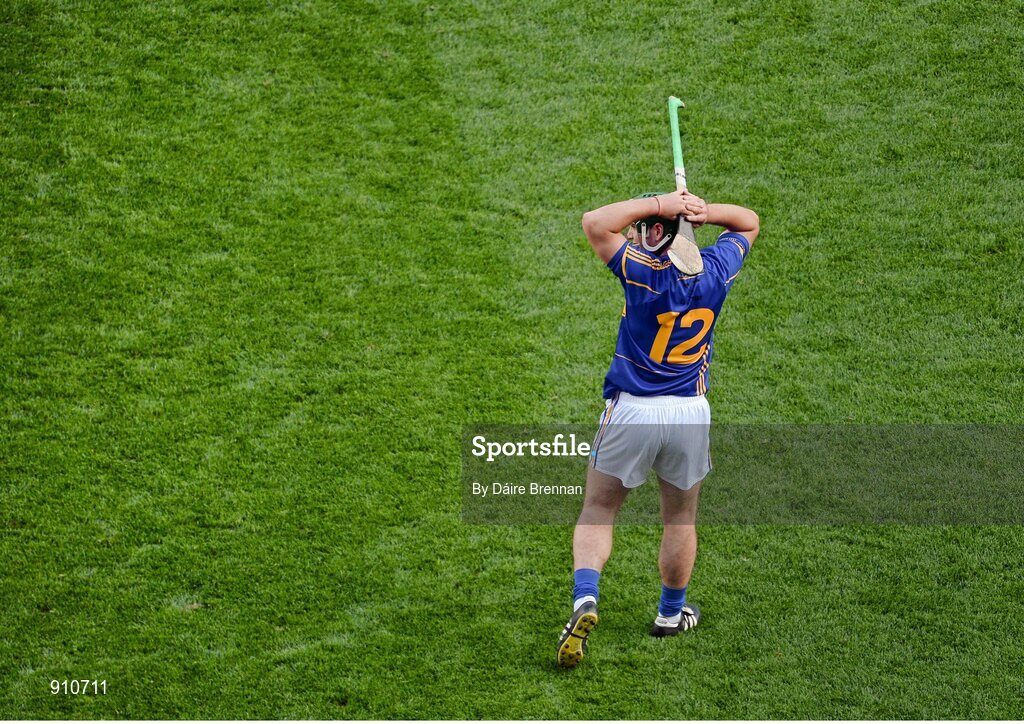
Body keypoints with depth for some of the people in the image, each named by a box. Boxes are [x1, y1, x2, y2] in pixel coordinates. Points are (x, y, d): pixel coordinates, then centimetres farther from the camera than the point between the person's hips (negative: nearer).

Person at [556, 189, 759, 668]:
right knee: (681, 517, 19)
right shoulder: (716, 270, -3)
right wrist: (705, 211, -5)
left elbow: (595, 223, -19)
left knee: (598, 510, 10)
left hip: (631, 411, -3)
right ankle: (671, 614, 32)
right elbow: (749, 223, 15)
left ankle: (585, 599, -9)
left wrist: (657, 204, -15)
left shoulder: (644, 272, -17)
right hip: (690, 413, 4)